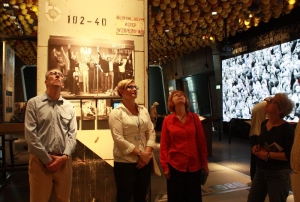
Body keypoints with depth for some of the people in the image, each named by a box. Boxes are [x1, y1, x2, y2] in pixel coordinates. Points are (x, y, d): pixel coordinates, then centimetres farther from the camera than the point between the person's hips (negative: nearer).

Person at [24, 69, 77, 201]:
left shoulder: (69, 106, 11)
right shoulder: (34, 103, 1)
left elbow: (72, 134, 5)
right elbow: (30, 135, -7)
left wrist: (65, 156, -9)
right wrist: (47, 159, -10)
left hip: (64, 161, 3)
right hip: (40, 161, -3)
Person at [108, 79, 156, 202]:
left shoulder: (143, 110, 9)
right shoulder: (116, 113, -8)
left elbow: (151, 132, 5)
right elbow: (118, 139, -16)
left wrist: (147, 153, -9)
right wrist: (140, 153, -16)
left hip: (145, 161, 5)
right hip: (125, 162, -5)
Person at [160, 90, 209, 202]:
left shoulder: (194, 118, 0)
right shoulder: (167, 120, -4)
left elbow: (201, 141, 3)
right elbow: (164, 145, -2)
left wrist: (205, 162, 5)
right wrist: (165, 166, -4)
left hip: (194, 164, 1)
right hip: (175, 164, -1)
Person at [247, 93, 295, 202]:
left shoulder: (287, 128, -16)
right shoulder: (264, 123, 5)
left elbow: (292, 155, -21)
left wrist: (269, 155, -22)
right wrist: (256, 148, 1)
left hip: (278, 175, -7)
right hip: (260, 171, 7)